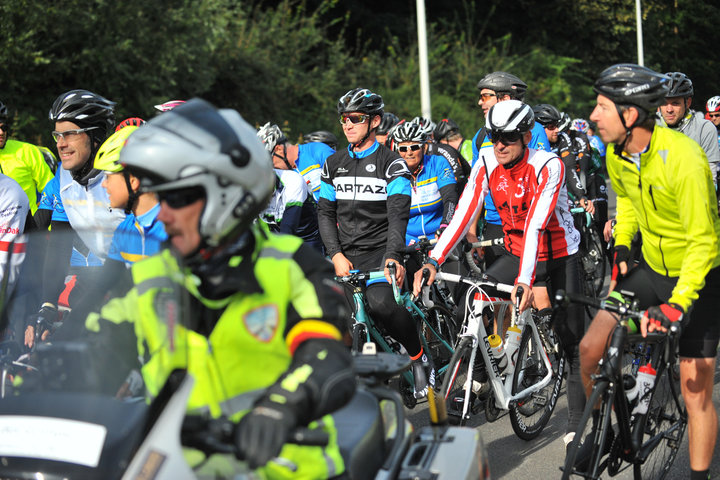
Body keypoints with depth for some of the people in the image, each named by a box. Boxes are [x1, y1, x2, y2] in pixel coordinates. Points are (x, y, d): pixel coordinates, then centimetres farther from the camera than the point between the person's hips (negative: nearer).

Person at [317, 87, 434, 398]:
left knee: (380, 302, -32)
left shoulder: (392, 164, -2)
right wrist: (336, 255, -6)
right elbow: (325, 212, 10)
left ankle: (419, 358, -9)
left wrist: (394, 256, -27)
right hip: (344, 254, 5)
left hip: (379, 252, -5)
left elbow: (398, 214, -12)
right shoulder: (333, 164, 14)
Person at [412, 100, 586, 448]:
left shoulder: (548, 166, -24)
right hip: (517, 254, 4)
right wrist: (433, 261, -30)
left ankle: (576, 425, 12)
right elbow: (463, 215, -17)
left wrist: (524, 280, -45)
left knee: (573, 344, -1)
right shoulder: (486, 164, -11)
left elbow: (535, 224, -35)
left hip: (558, 258, -4)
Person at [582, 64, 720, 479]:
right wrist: (622, 243, 3)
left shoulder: (683, 158, -29)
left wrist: (678, 305, -35)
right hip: (651, 269, 6)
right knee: (590, 350, -5)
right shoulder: (616, 154, -6)